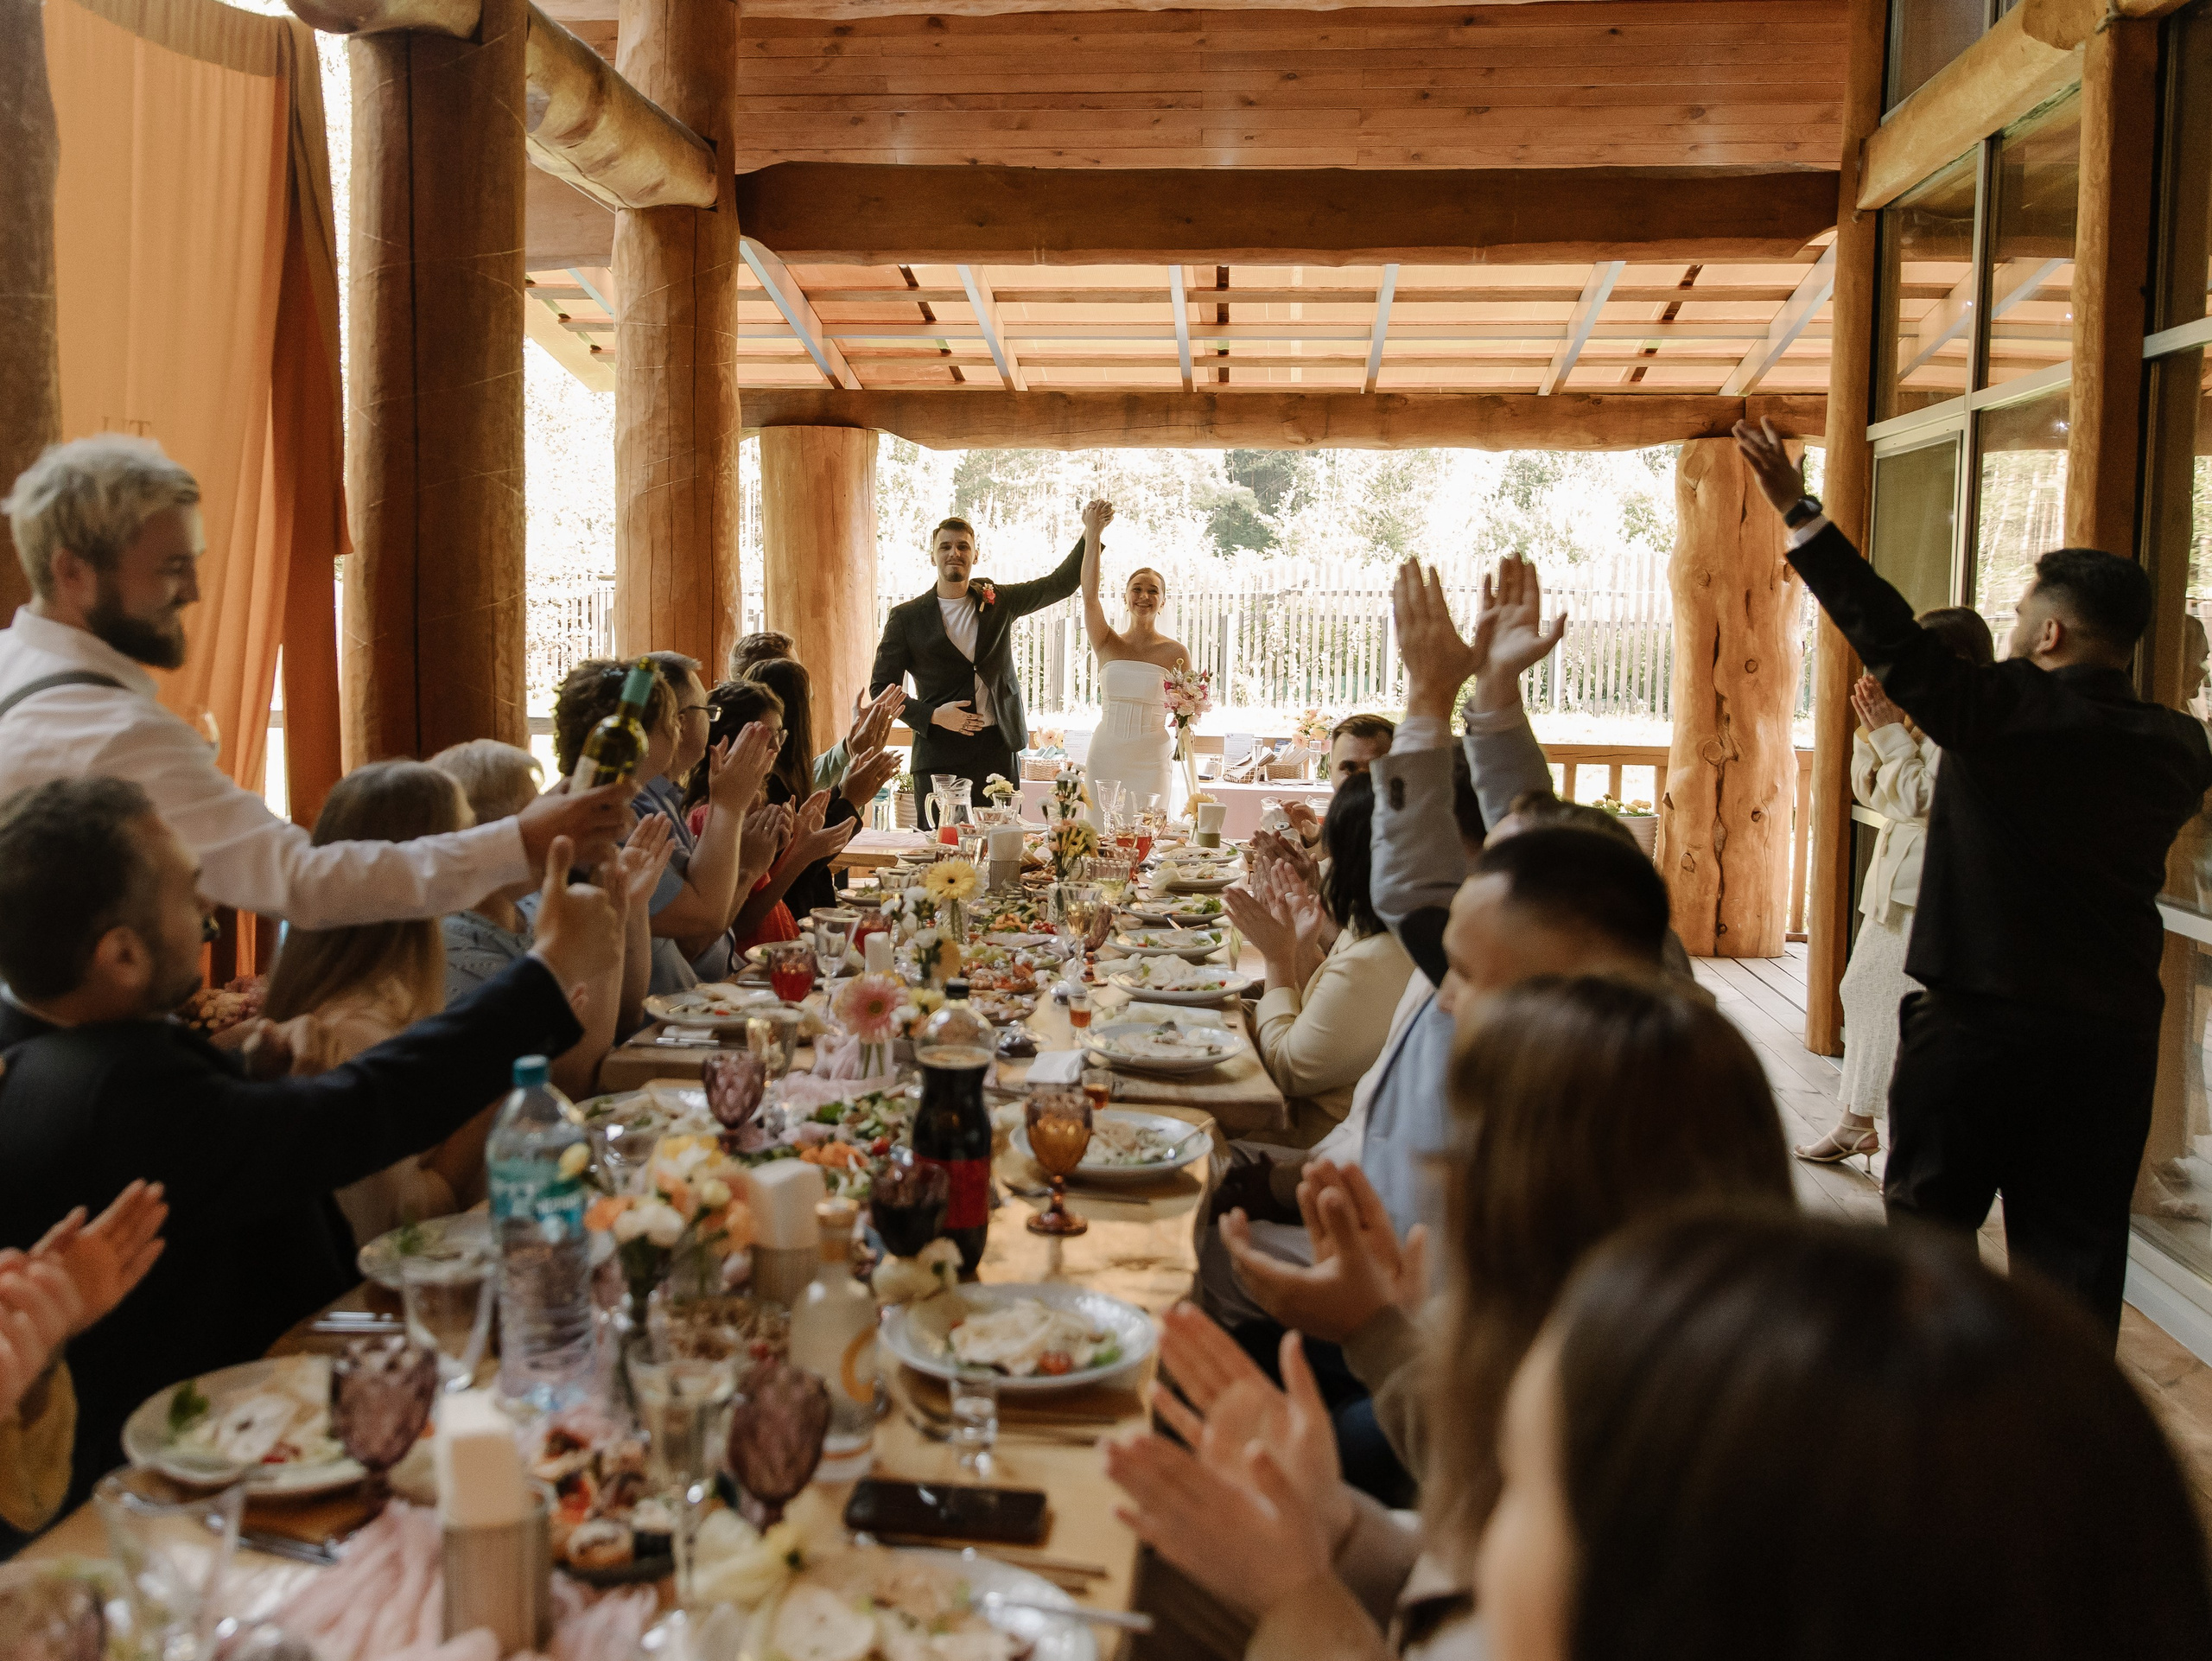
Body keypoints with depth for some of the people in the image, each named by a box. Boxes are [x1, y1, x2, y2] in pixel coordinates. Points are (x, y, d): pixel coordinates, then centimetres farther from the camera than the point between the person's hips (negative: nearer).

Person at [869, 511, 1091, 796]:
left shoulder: (997, 601, 11)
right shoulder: (906, 617, 3)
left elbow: (1061, 583, 15)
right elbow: (881, 688, 4)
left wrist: (1091, 533, 3)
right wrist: (933, 715, -10)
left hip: (998, 752, 2)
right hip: (939, 759, -2)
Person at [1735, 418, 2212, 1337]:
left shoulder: (2006, 710, -14)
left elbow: (1893, 636, -13)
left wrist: (1798, 511, -9)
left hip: (1976, 1017, -4)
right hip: (2111, 1028, 4)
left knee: (1928, 1225, 13)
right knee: (2073, 1256, 9)